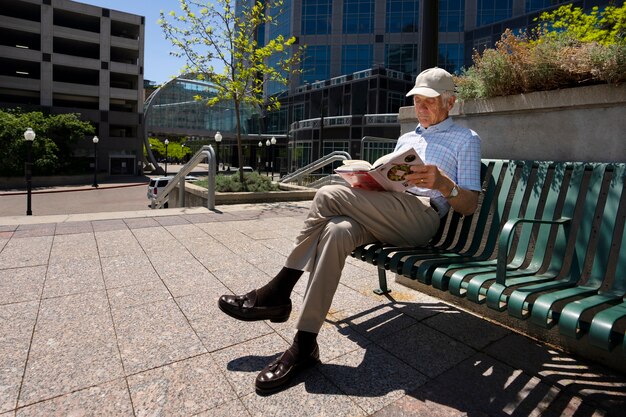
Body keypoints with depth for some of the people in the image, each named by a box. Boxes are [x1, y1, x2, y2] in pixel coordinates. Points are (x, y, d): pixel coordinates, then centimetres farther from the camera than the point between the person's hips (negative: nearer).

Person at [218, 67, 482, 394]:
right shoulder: (406, 139, 30)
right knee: (337, 230, -29)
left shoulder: (466, 139, 13)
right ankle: (304, 345, -24)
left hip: (423, 216, -5)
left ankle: (278, 292, -13)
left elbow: (469, 206, 3)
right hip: (387, 215, 6)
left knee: (327, 197, -24)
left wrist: (443, 183, -18)